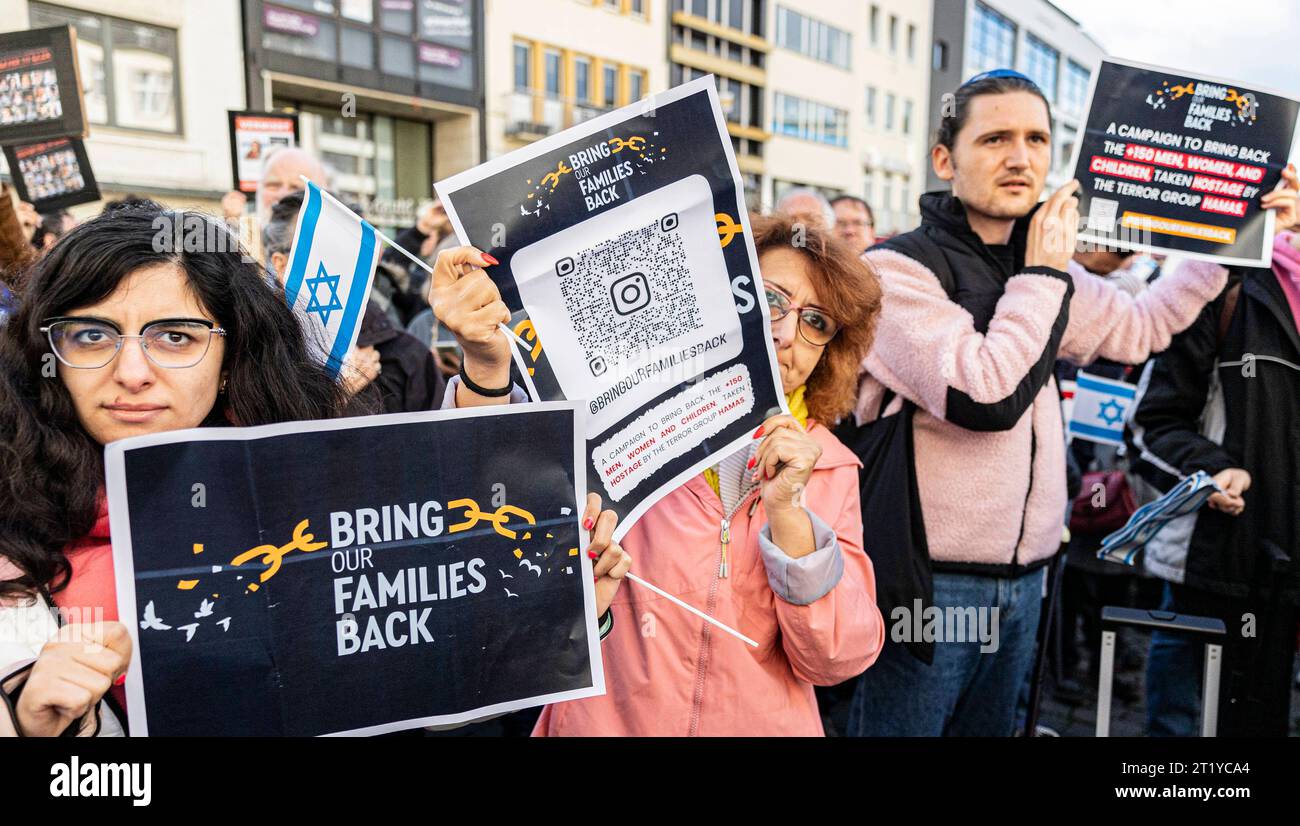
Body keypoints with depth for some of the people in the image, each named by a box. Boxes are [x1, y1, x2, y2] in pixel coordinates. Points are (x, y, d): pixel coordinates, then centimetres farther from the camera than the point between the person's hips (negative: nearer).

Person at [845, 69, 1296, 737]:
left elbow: (1141, 324, 25)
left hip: (1021, 582, 7)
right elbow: (986, 397, -26)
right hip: (928, 582, -7)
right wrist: (1043, 276, -13)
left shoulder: (1034, 271, 9)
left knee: (989, 726, 21)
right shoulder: (897, 267, -14)